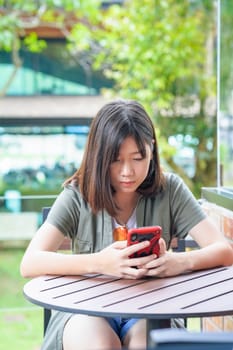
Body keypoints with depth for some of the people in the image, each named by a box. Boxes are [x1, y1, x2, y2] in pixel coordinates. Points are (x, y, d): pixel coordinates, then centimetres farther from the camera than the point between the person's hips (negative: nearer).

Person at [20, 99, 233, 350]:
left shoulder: (169, 190, -1)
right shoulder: (78, 195, -5)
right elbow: (29, 263, -17)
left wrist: (182, 261, -29)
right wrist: (97, 263, -36)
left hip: (150, 308, 0)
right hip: (88, 310, 0)